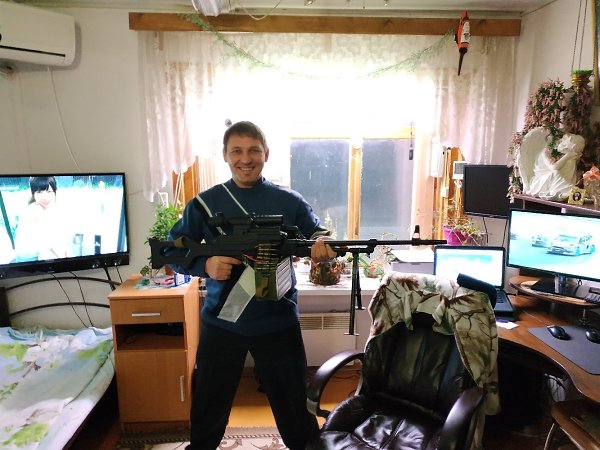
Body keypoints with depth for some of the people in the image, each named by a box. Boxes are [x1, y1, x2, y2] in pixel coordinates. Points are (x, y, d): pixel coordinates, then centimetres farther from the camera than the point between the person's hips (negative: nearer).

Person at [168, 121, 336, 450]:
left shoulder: (290, 202, -2)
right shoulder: (204, 203, -1)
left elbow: (320, 237, -5)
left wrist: (322, 245, -29)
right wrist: (205, 265, -20)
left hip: (278, 322, -1)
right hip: (221, 321, 1)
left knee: (293, 403, 15)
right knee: (210, 404, 22)